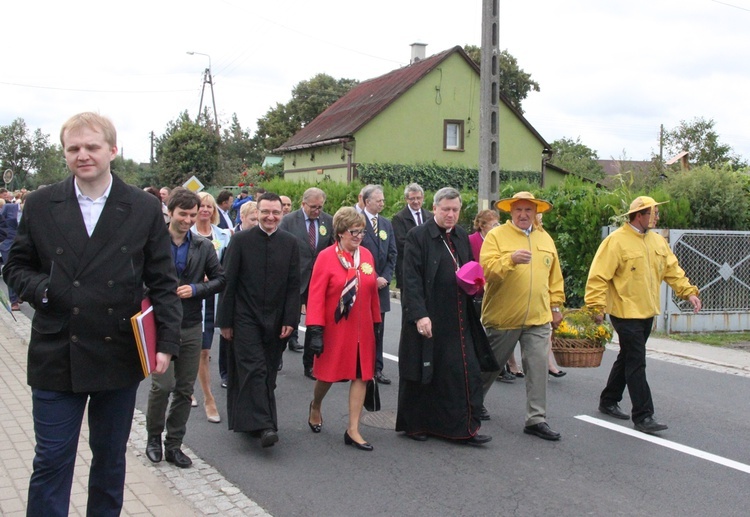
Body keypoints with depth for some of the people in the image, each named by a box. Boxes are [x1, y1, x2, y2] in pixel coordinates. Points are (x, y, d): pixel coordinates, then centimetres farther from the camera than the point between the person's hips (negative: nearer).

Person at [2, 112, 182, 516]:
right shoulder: (40, 205, 2)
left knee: (110, 456, 16)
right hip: (56, 357, 0)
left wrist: (167, 342, -8)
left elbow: (162, 282, 1)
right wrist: (40, 289, -13)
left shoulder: (145, 209, 0)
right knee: (51, 461, 4)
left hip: (119, 357, 1)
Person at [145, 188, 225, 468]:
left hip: (191, 327, 3)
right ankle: (153, 436, 17)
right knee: (163, 384, -8)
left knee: (185, 389, 8)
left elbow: (220, 280, 8)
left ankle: (174, 444, 21)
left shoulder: (204, 247, 5)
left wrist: (195, 290, -8)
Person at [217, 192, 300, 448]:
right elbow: (229, 282, -2)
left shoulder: (290, 243, 3)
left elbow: (293, 285, 3)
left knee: (268, 373, 7)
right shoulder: (241, 240, -3)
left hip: (276, 320, 3)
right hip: (246, 318, -3)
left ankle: (249, 421, 19)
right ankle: (264, 425, -12)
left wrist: (290, 320, -4)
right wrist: (225, 321, -4)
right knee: (254, 369, -10)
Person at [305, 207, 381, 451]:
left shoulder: (366, 255, 2)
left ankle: (353, 430, 10)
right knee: (328, 373, 11)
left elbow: (373, 292, 9)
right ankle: (315, 407, 43)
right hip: (334, 328, -4)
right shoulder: (326, 257, -11)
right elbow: (315, 295, -12)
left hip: (361, 329, 4)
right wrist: (315, 330, -16)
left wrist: (376, 322, 12)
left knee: (361, 375, 2)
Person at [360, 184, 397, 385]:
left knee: (378, 329, 8)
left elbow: (392, 254, 12)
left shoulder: (387, 224, 12)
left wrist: (385, 277, -2)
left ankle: (377, 368, 14)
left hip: (381, 284, 5)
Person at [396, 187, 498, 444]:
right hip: (427, 317, -5)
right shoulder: (418, 237, -9)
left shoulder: (462, 237, 10)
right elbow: (411, 279, -14)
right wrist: (419, 314, -22)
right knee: (424, 372, 6)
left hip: (458, 320, 6)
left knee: (466, 371, 2)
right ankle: (414, 424, 22)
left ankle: (466, 427, 9)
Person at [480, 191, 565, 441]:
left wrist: (556, 305, 14)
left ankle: (536, 419, 6)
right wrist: (511, 259, -31)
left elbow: (554, 277, 17)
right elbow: (487, 269, -17)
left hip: (538, 318, 3)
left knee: (538, 368, -2)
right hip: (503, 317, -3)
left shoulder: (545, 239, 11)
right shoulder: (496, 236, -5)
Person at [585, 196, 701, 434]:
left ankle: (609, 402, 32)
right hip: (625, 312, -8)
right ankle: (643, 416, -2)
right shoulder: (617, 241, -15)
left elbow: (672, 269, 14)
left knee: (627, 359, 17)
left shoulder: (657, 240, 10)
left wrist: (688, 291, 2)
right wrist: (597, 306, -23)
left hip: (647, 312, 8)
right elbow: (599, 275, -18)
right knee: (636, 364, -7)